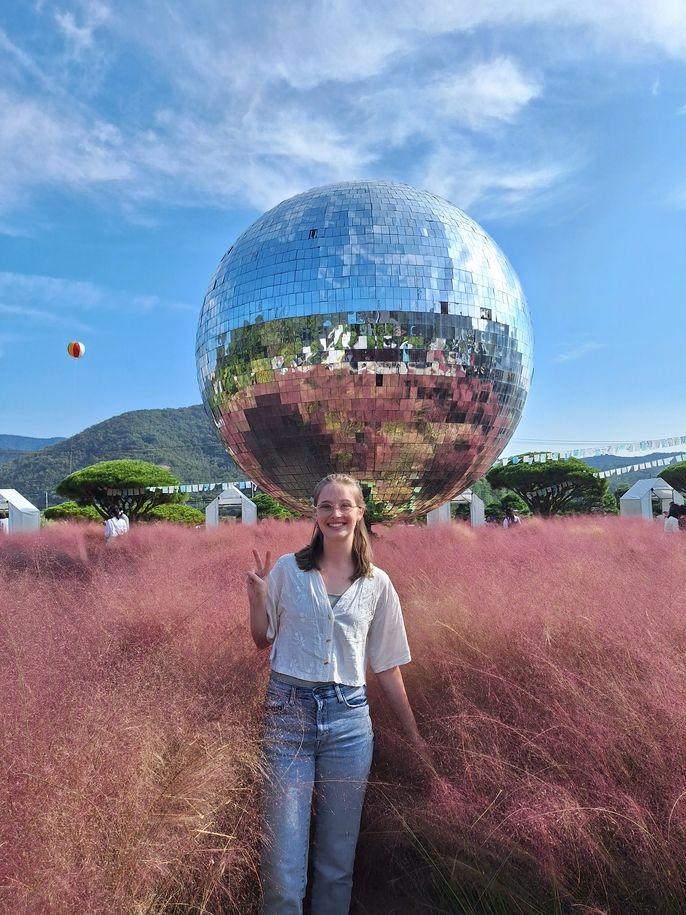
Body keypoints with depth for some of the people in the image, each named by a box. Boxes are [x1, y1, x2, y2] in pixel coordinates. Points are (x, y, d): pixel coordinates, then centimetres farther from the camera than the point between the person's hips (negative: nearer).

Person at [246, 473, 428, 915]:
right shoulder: (287, 569, -1)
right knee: (283, 855, 4)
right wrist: (256, 601, -9)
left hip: (349, 718, 1)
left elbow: (387, 665, 9)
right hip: (288, 712, -1)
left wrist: (414, 734, 11)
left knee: (338, 854, 15)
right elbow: (263, 640, 9)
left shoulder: (377, 583, 2)